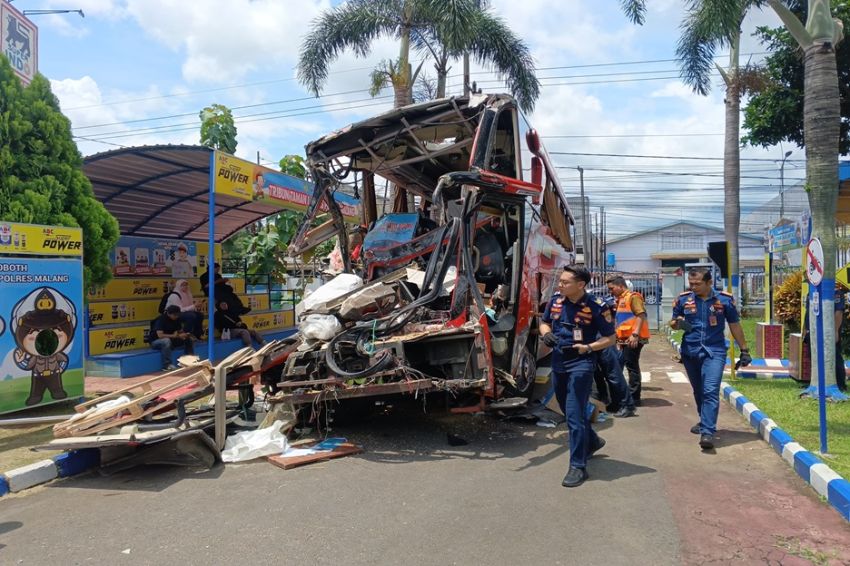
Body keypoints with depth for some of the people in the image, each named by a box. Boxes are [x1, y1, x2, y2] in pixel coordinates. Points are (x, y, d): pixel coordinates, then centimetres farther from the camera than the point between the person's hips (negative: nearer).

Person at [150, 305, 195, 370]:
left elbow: (181, 331, 4)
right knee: (166, 341, -40)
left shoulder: (176, 319, -2)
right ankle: (167, 365, -36)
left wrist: (184, 334, -20)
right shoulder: (161, 319, -23)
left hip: (171, 340, 7)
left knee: (189, 339, -5)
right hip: (156, 341, -7)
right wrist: (173, 336, -31)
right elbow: (160, 335, -34)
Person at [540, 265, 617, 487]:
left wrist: (589, 347, -24)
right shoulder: (555, 300, 1)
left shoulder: (596, 307, -15)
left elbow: (610, 338, -8)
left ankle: (578, 466, 0)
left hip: (581, 363, -7)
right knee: (569, 411, 21)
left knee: (575, 415, -9)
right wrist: (546, 334, -6)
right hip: (558, 362, 7)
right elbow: (544, 322, 17)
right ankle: (592, 441, 45)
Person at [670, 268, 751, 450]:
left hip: (714, 352, -3)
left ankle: (707, 432, -17)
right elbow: (673, 323, 10)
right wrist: (678, 323, -15)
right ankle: (705, 421, 38)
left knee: (711, 392, -15)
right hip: (690, 351, 3)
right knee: (698, 391, 16)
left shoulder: (725, 299, -3)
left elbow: (735, 325, 7)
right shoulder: (683, 299, 0)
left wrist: (744, 350, 9)